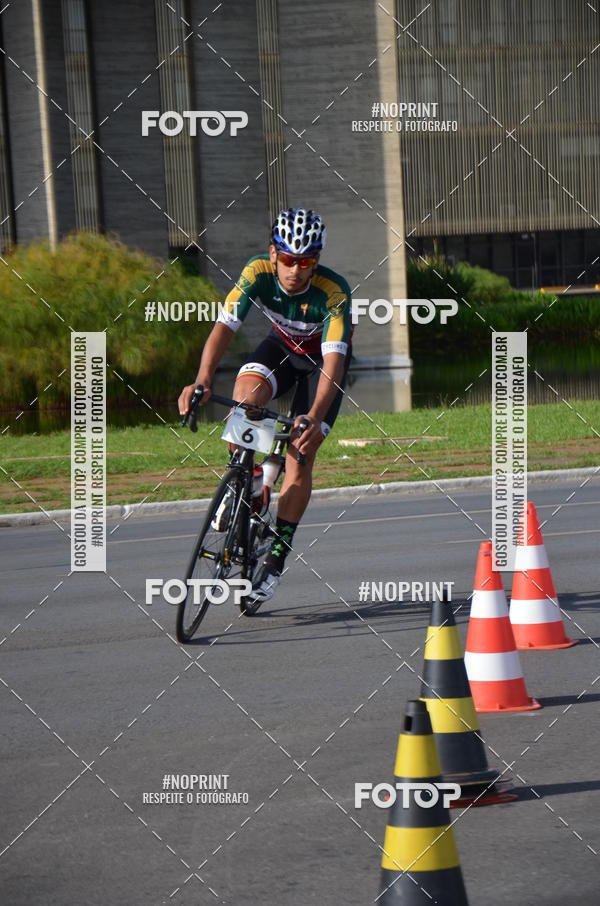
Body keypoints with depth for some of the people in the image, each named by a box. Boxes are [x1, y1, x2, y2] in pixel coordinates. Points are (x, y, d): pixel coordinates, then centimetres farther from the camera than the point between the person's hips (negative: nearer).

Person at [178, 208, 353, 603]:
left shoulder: (334, 293, -36)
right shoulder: (258, 273, -29)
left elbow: (333, 362, -42)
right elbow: (224, 327, -34)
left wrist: (314, 418, -57)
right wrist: (203, 381, -51)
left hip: (325, 358, -2)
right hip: (283, 345, 2)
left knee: (301, 458, -11)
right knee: (247, 388, -32)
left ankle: (275, 559, -2)